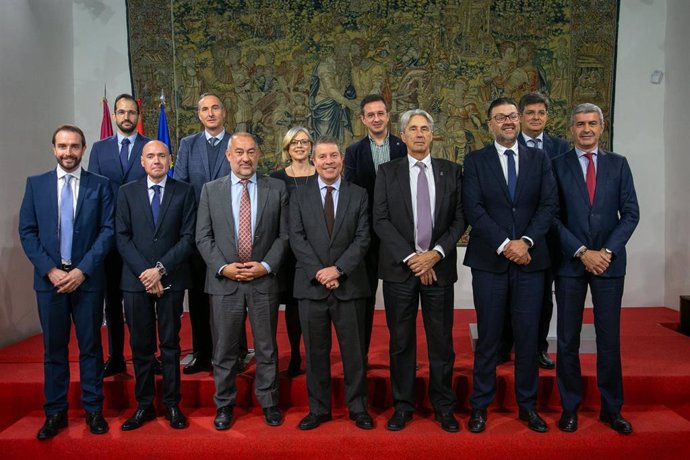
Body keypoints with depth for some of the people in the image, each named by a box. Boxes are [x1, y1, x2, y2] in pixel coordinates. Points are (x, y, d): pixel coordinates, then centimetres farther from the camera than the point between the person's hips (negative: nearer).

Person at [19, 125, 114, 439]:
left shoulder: (100, 185, 2)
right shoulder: (36, 184, 6)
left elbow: (108, 231, -3)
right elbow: (27, 232, 3)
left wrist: (82, 270, -12)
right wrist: (50, 270, -9)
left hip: (88, 278, -1)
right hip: (49, 278, 1)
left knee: (90, 346, 7)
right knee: (53, 348, 9)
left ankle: (93, 410, 18)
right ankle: (55, 412, 20)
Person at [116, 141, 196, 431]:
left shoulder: (184, 192, 3)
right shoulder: (127, 192, 7)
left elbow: (188, 238, -3)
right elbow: (122, 238, 1)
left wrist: (160, 269, -12)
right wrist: (144, 271, -10)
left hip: (171, 279, -1)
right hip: (136, 279, 1)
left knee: (170, 344, 7)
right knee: (140, 345, 7)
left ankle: (172, 404, 17)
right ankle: (144, 405, 19)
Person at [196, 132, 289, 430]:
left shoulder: (277, 189, 3)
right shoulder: (210, 190, 5)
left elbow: (283, 235, 2)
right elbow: (203, 237, 2)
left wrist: (266, 266, -10)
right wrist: (223, 267, -10)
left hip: (264, 280, 0)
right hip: (224, 281, 0)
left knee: (267, 348, 10)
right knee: (224, 349, 10)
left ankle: (269, 402, 26)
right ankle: (224, 405, 26)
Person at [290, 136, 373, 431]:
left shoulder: (358, 195, 6)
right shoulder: (299, 196, 7)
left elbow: (362, 238, -2)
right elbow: (297, 239, -2)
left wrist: (338, 269, -14)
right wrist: (319, 272, -13)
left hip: (349, 285, 0)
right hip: (311, 285, 1)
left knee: (354, 350, 7)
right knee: (315, 351, 9)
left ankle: (358, 408, 22)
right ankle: (319, 409, 23)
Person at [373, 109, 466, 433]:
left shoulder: (451, 172, 7)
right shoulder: (387, 172, 4)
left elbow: (459, 219, 3)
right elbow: (381, 221, -3)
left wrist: (436, 253, -11)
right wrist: (410, 257, -11)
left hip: (439, 267, 1)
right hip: (399, 269, 0)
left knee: (441, 341, 8)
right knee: (401, 342, 8)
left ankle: (444, 406, 23)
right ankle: (403, 405, 22)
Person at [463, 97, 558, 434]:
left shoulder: (539, 159, 10)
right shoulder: (475, 161, 3)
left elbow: (549, 204, 1)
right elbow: (473, 209, -6)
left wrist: (525, 241, -12)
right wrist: (504, 245, -14)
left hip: (530, 259, 2)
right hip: (489, 261, -2)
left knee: (528, 335, 8)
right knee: (488, 336, 5)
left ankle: (527, 405, 23)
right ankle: (480, 405, 18)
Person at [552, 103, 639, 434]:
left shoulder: (618, 164, 8)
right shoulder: (558, 166, 2)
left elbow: (630, 213, 3)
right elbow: (553, 217, -2)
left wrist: (607, 251, -8)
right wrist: (582, 252, -10)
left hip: (609, 262, 1)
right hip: (570, 262, -1)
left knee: (610, 339, 6)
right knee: (568, 340, 4)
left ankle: (611, 409, 21)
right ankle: (570, 407, 17)